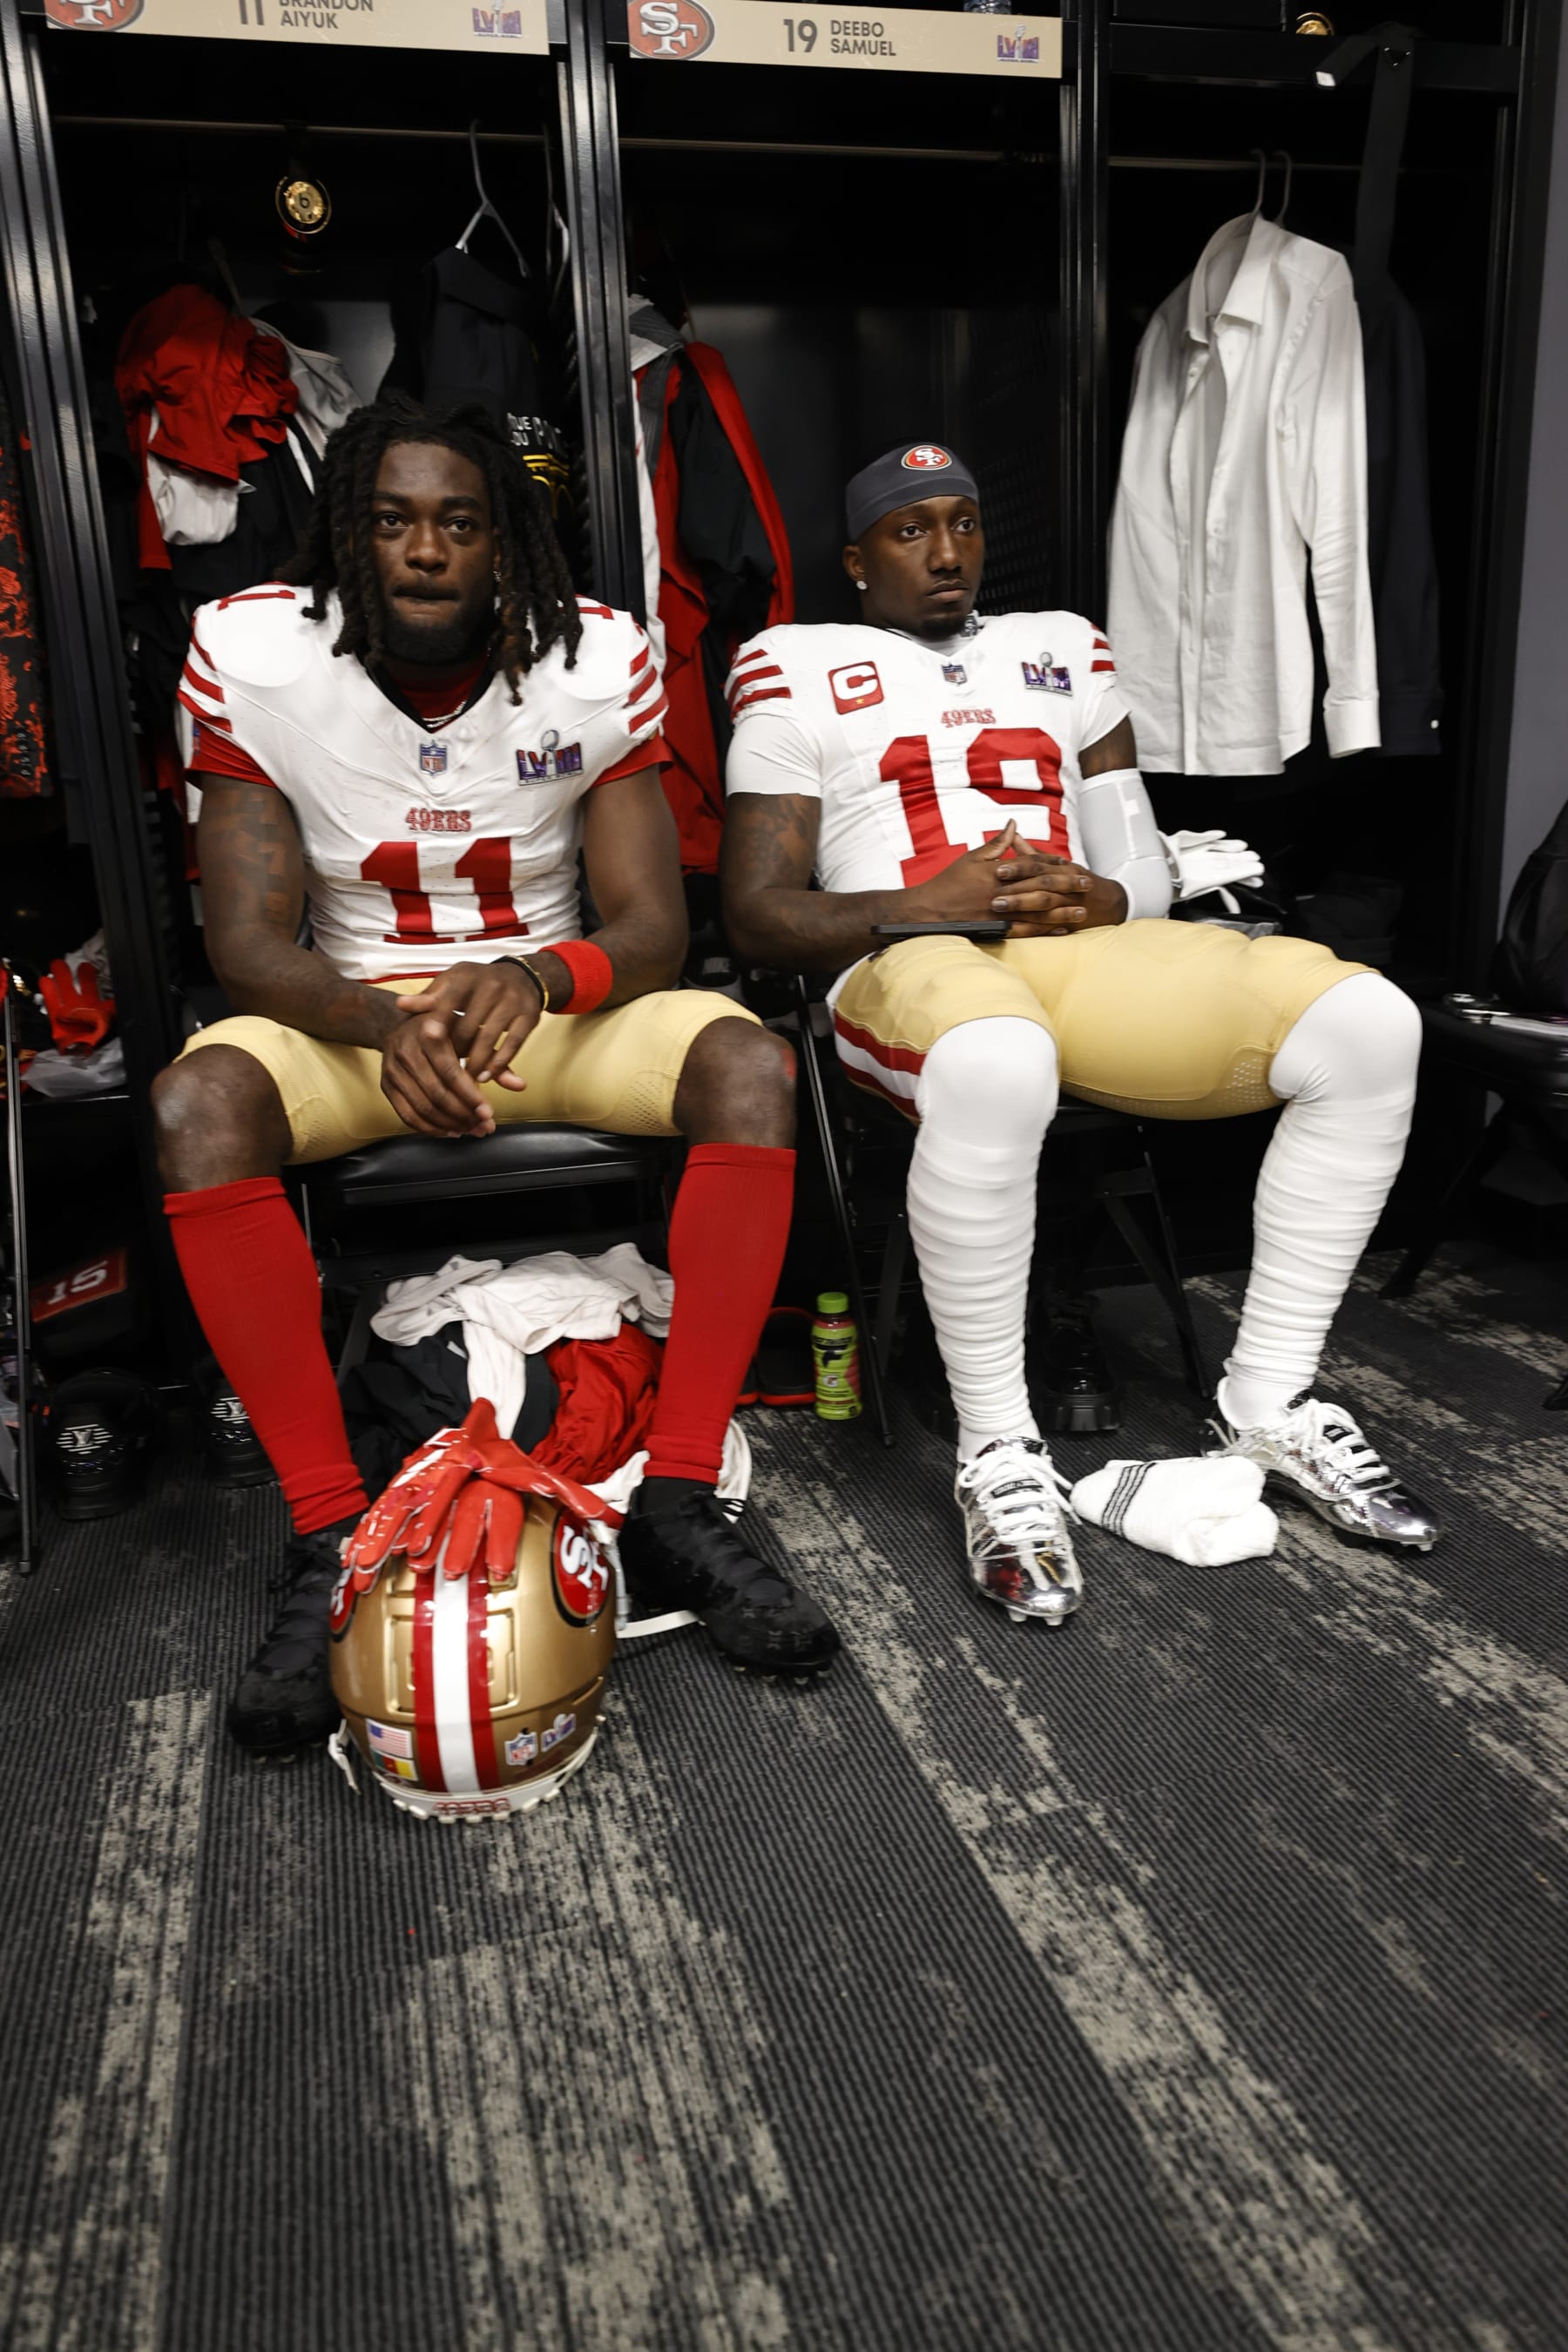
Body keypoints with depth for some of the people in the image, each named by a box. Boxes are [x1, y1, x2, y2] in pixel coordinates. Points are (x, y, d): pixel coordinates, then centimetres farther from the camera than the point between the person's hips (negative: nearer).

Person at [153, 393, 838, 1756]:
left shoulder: (601, 660, -8)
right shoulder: (251, 658, -9)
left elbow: (651, 928, -10)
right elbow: (248, 941, -12)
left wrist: (537, 977, -34)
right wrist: (385, 1024, -34)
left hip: (553, 998, 1)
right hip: (353, 1011, 0)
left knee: (751, 1067, -28)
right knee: (199, 1104, -32)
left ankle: (678, 1506, -24)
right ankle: (331, 1540, -23)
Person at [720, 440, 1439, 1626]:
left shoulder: (1061, 651, 27)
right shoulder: (804, 675, 13)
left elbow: (1146, 869, 22)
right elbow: (759, 914, 3)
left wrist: (1102, 898, -4)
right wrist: (930, 904, -12)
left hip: (1083, 949, 5)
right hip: (910, 963, -4)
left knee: (1367, 1019, -19)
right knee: (993, 1066, -43)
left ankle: (1270, 1400, -7)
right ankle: (999, 1449, -23)